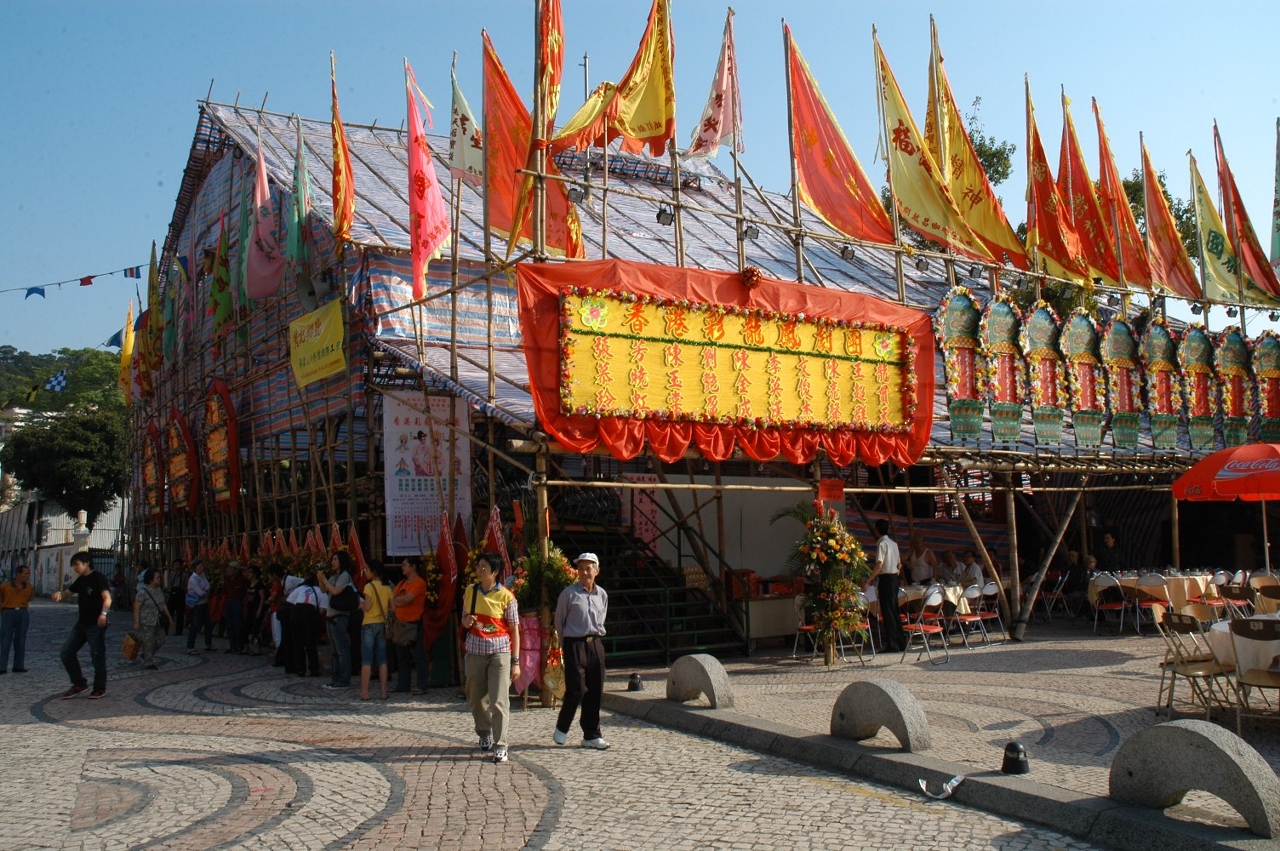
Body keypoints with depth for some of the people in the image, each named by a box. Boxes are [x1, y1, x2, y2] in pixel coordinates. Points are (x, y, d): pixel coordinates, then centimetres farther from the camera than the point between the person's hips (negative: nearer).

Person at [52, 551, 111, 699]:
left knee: (97, 656, -1)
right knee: (66, 651, 6)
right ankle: (78, 683, 17)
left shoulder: (99, 578, -13)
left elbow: (107, 598, -25)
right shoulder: (81, 580, 13)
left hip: (96, 625, -9)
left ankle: (100, 689, 11)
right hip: (82, 623, 9)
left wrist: (103, 613, -43)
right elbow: (67, 593, 20)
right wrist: (60, 595, -5)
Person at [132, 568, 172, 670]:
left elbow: (163, 605, 16)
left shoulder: (159, 590, 6)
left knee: (160, 640, 11)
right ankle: (149, 663, 16)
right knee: (148, 643, 2)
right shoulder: (143, 592, -17)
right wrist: (136, 622, -19)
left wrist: (169, 617, 16)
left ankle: (146, 655, 33)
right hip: (146, 623, -7)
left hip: (158, 621, 7)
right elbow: (136, 608, -16)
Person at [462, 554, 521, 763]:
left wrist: (516, 661, -6)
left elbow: (514, 630, -3)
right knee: (476, 698, 13)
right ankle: (484, 734, 36)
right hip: (475, 651, 4)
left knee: (499, 701, -8)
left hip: (500, 651, -4)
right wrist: (466, 621, -7)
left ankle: (500, 746, 0)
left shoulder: (506, 596, -6)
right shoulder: (470, 592, 6)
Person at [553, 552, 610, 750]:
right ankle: (561, 728, 14)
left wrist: (596, 637, 14)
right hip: (575, 645, -5)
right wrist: (566, 645, 8)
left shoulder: (602, 595, 9)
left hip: (596, 644, 5)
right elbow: (559, 622, 4)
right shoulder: (569, 594, -5)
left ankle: (591, 735, 14)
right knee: (577, 690, -8)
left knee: (596, 691, 5)